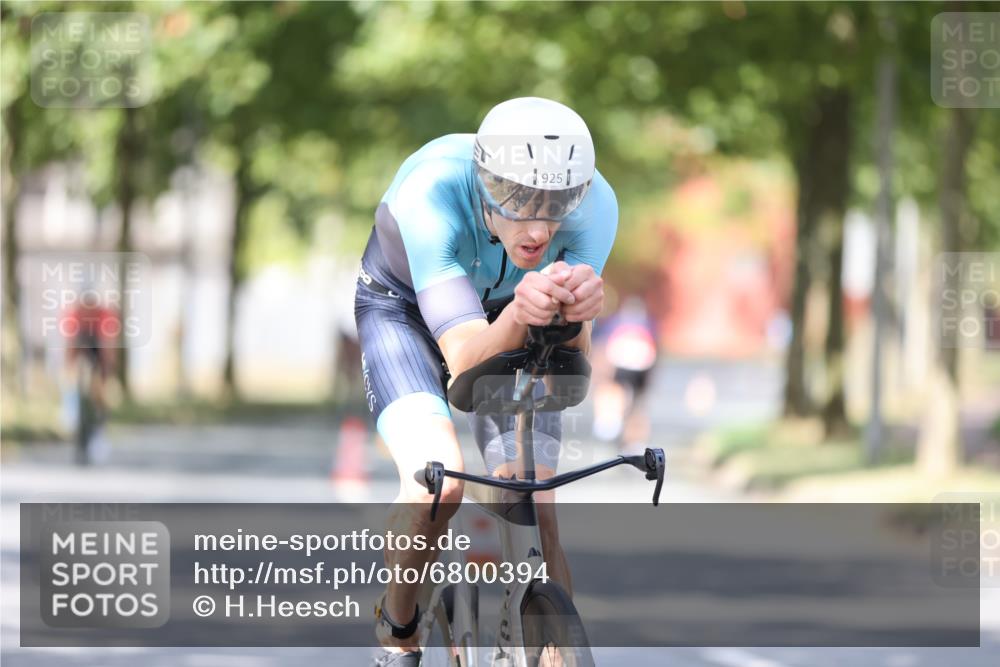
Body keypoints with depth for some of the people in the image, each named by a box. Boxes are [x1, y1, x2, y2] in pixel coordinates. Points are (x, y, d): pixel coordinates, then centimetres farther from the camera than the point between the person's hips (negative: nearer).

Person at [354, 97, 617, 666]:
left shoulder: (594, 204, -32)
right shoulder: (430, 192, -40)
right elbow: (465, 358, -45)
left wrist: (576, 311, -57)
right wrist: (520, 316, -66)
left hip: (512, 324, 3)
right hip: (406, 309, -2)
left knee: (534, 513, -13)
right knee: (438, 483, -25)